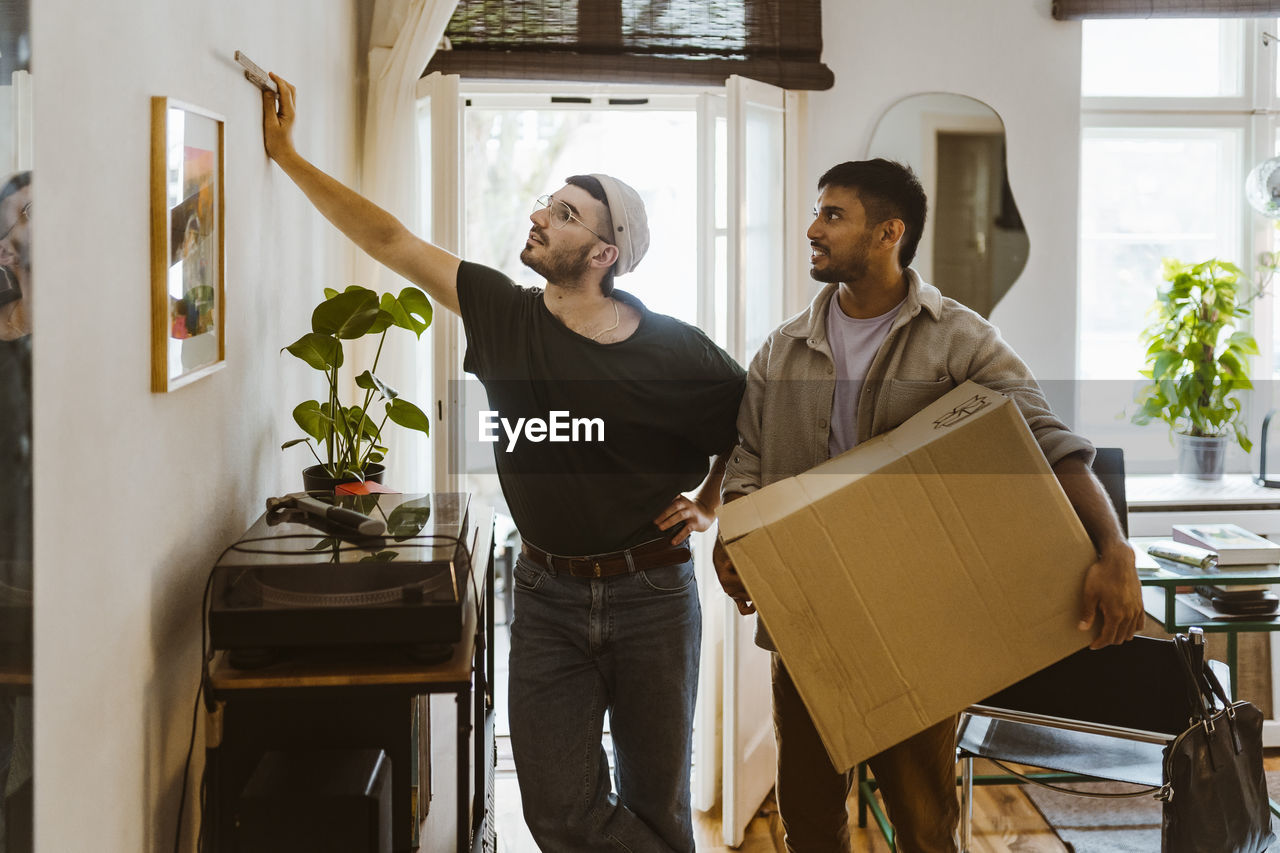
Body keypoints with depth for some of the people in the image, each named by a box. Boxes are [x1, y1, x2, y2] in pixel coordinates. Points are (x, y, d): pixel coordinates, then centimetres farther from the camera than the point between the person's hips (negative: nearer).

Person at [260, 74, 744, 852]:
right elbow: (389, 240, 0)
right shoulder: (505, 314, -2)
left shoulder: (674, 352, -10)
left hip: (652, 594, -2)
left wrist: (711, 501, -1)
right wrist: (287, 153, 1)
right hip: (549, 594, 3)